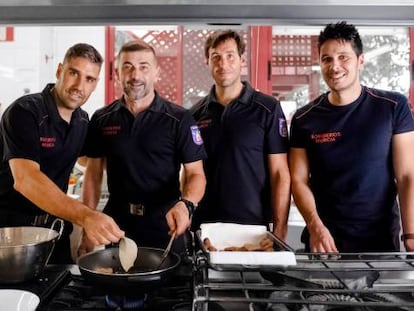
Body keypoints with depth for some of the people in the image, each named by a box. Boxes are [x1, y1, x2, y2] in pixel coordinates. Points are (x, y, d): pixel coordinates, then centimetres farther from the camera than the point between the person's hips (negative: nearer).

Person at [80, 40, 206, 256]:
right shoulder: (101, 120, 4)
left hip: (165, 226, -2)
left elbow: (196, 173, -7)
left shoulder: (179, 119, -6)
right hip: (115, 224, 3)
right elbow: (93, 174, 9)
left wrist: (185, 204, -28)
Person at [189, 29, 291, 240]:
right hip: (203, 225, 3)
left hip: (254, 225, -2)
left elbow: (280, 175, -5)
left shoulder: (267, 108, -4)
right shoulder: (196, 114, 5)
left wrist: (280, 230, -11)